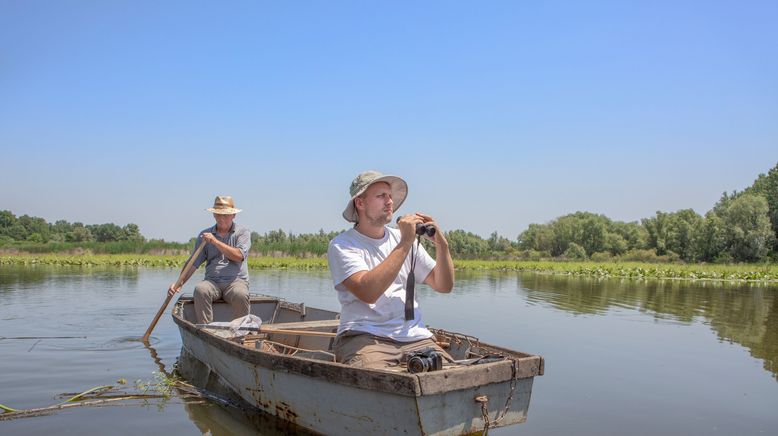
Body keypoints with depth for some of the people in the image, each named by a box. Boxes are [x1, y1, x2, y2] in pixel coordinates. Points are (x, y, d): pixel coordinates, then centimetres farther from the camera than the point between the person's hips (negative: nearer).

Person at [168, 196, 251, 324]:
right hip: (212, 281, 2)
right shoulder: (204, 235, 14)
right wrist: (179, 283, -6)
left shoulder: (243, 232, 7)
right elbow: (193, 263, 8)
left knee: (240, 295, -35)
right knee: (200, 289, -31)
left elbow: (239, 256, -10)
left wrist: (216, 242, -12)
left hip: (236, 281, -2)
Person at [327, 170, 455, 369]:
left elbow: (444, 286, 16)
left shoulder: (403, 237, 17)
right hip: (364, 337, -5)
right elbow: (368, 292, -18)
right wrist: (405, 243, -14)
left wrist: (441, 244, -1)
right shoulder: (342, 245, 0)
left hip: (414, 337, 5)